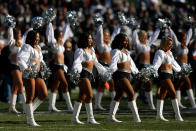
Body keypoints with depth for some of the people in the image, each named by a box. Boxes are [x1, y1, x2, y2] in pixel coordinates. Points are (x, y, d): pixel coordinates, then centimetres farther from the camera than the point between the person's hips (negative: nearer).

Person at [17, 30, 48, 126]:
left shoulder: (38, 48, 18)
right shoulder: (27, 47, -8)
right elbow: (20, 57, -23)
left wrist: (43, 65, 13)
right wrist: (25, 68, -32)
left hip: (38, 74, 8)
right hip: (29, 74, -8)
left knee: (44, 94, 1)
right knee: (30, 97, -4)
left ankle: (30, 110, 18)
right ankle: (30, 120, 2)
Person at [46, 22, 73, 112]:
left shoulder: (61, 42, 15)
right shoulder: (53, 42, -5)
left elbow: (65, 32, 26)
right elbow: (50, 33, -11)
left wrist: (68, 24, 30)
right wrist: (50, 23, -12)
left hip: (61, 66, 8)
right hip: (56, 66, -8)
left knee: (55, 86, 9)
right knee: (65, 85, -12)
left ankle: (51, 106, 12)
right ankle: (69, 106, -13)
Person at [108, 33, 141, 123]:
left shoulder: (126, 51, 19)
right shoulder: (116, 51, -9)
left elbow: (130, 62, 31)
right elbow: (113, 62, -21)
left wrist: (135, 71, 37)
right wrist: (113, 69, -37)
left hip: (127, 75, 10)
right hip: (120, 75, -10)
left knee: (119, 96, 11)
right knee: (131, 93, -15)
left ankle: (111, 116, 16)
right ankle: (136, 117, -16)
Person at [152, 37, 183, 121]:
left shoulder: (169, 53, 17)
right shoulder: (160, 52, -10)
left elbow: (173, 62, 35)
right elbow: (156, 63, -23)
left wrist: (178, 69, 50)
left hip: (169, 75, 9)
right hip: (164, 75, -9)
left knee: (162, 95, 9)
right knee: (173, 94, -13)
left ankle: (159, 115, 11)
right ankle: (177, 114, -12)